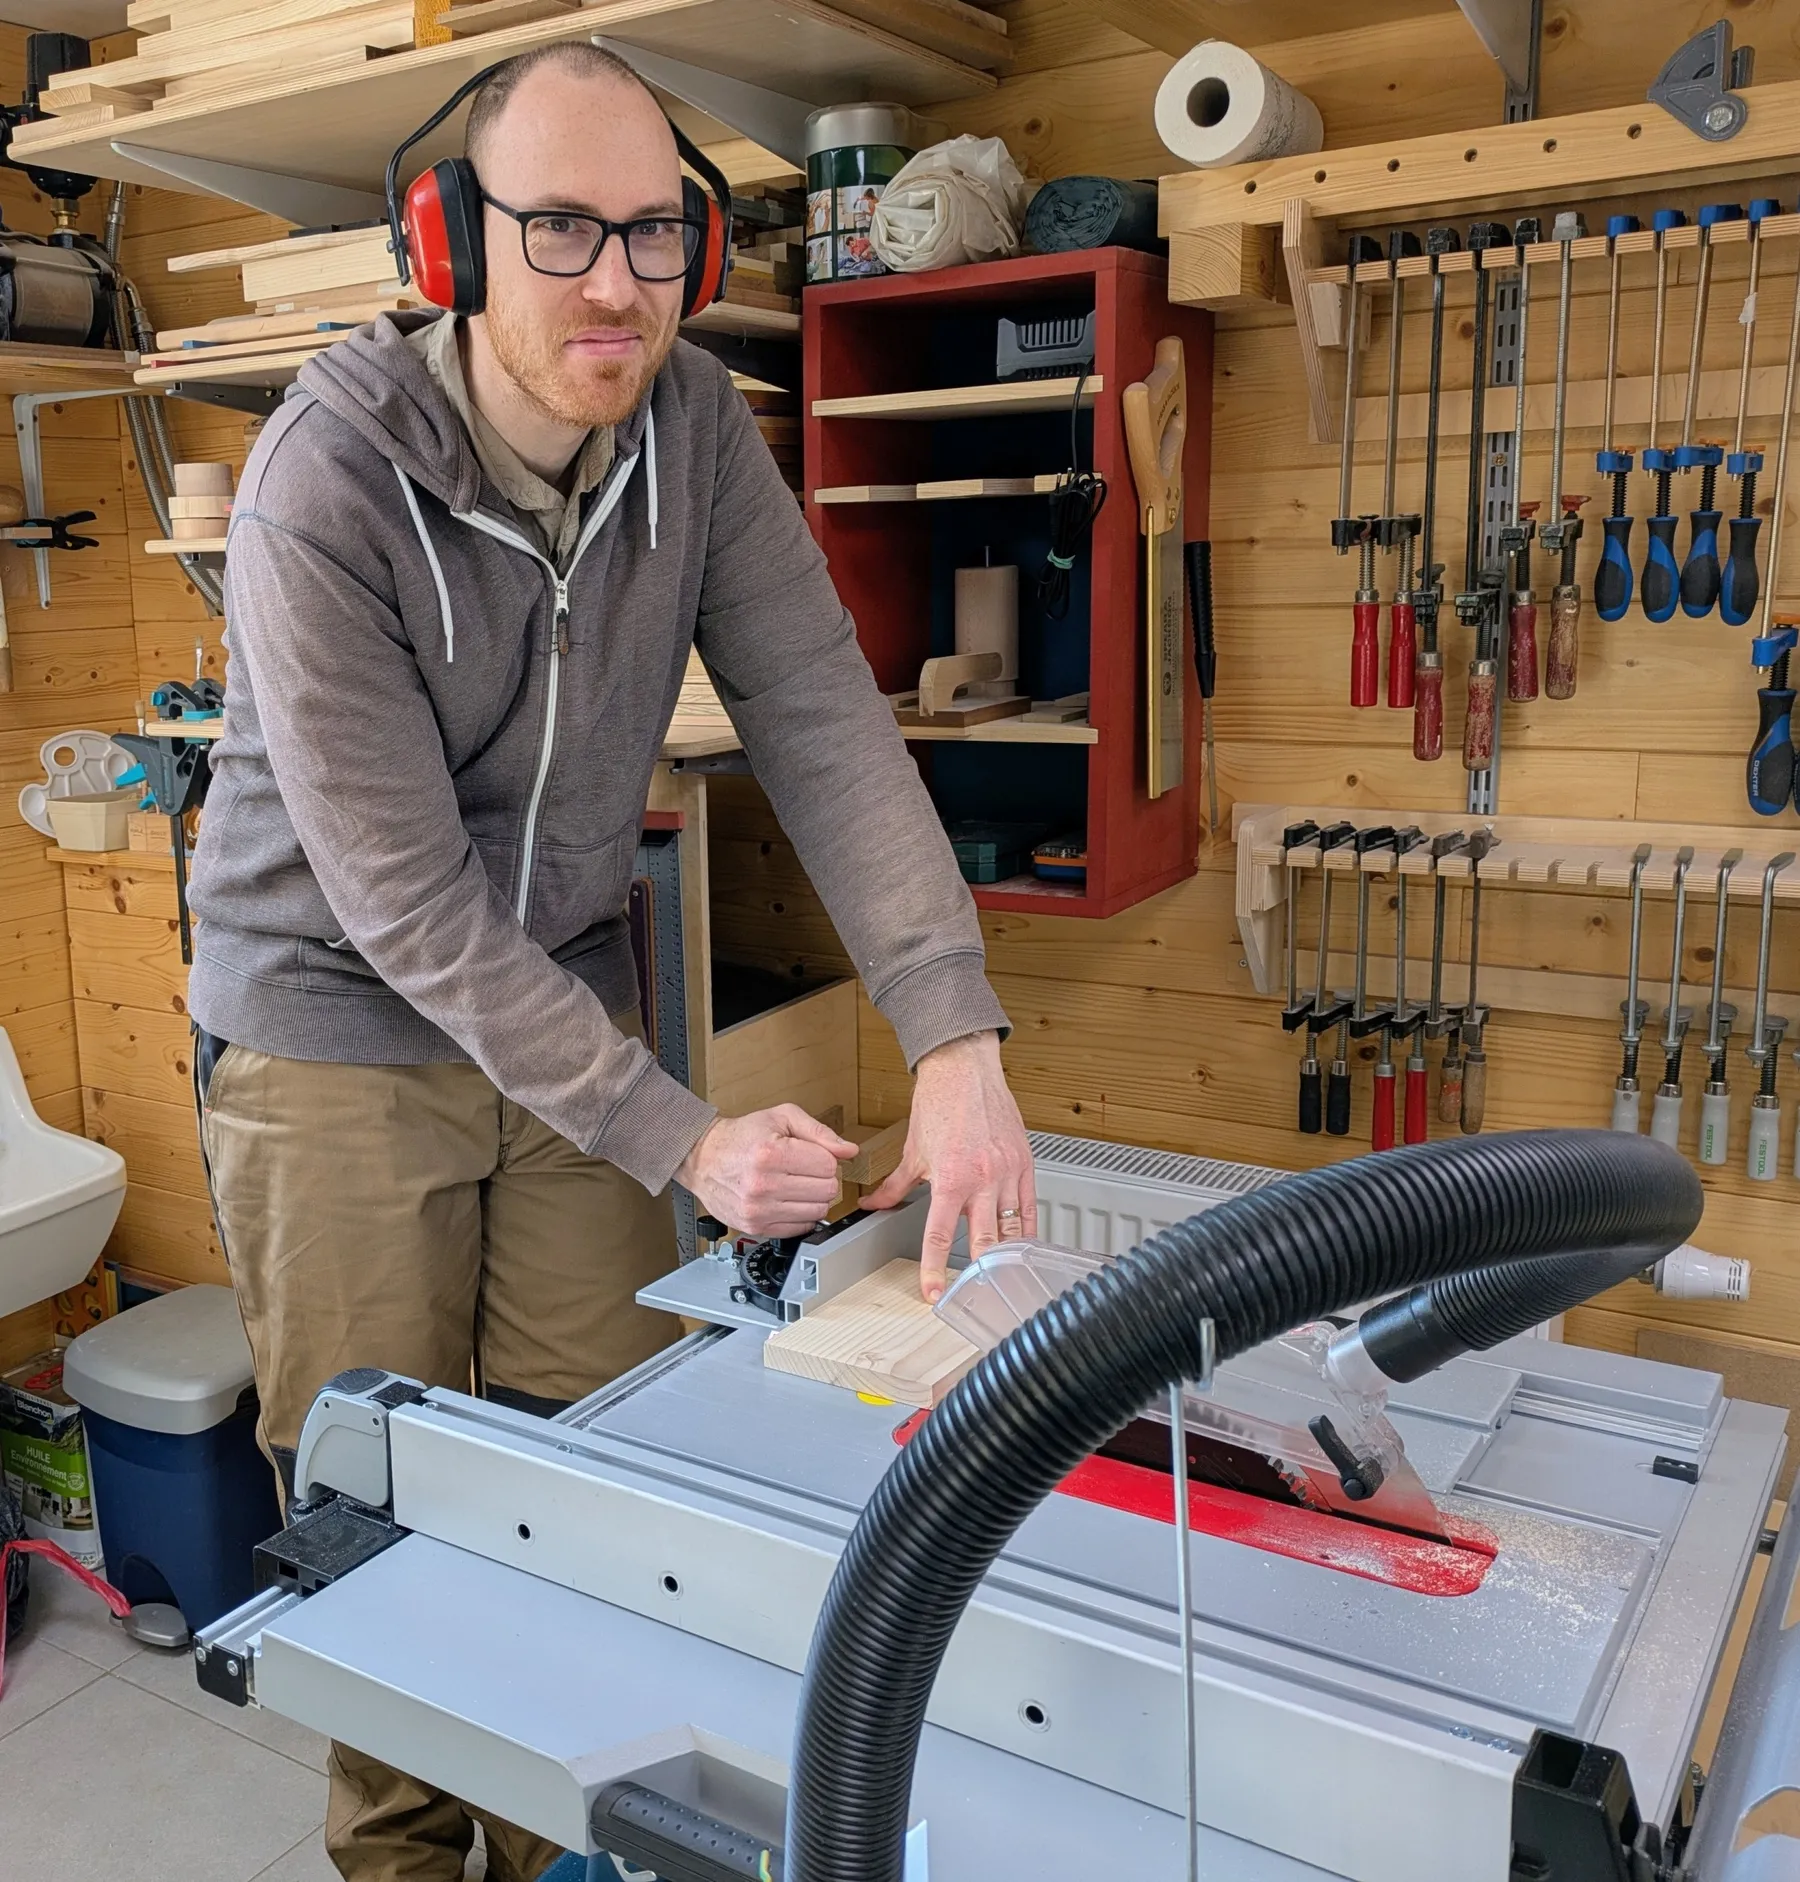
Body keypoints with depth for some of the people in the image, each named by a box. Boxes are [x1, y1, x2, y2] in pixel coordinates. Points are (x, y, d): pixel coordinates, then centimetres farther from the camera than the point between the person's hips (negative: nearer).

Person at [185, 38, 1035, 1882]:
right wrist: (683, 1141, -26)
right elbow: (406, 900, -24)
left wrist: (959, 1046, -26)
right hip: (337, 1026, -4)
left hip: (565, 998, 4)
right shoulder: (327, 488, -23)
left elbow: (825, 728, -15)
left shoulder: (695, 428, -9)